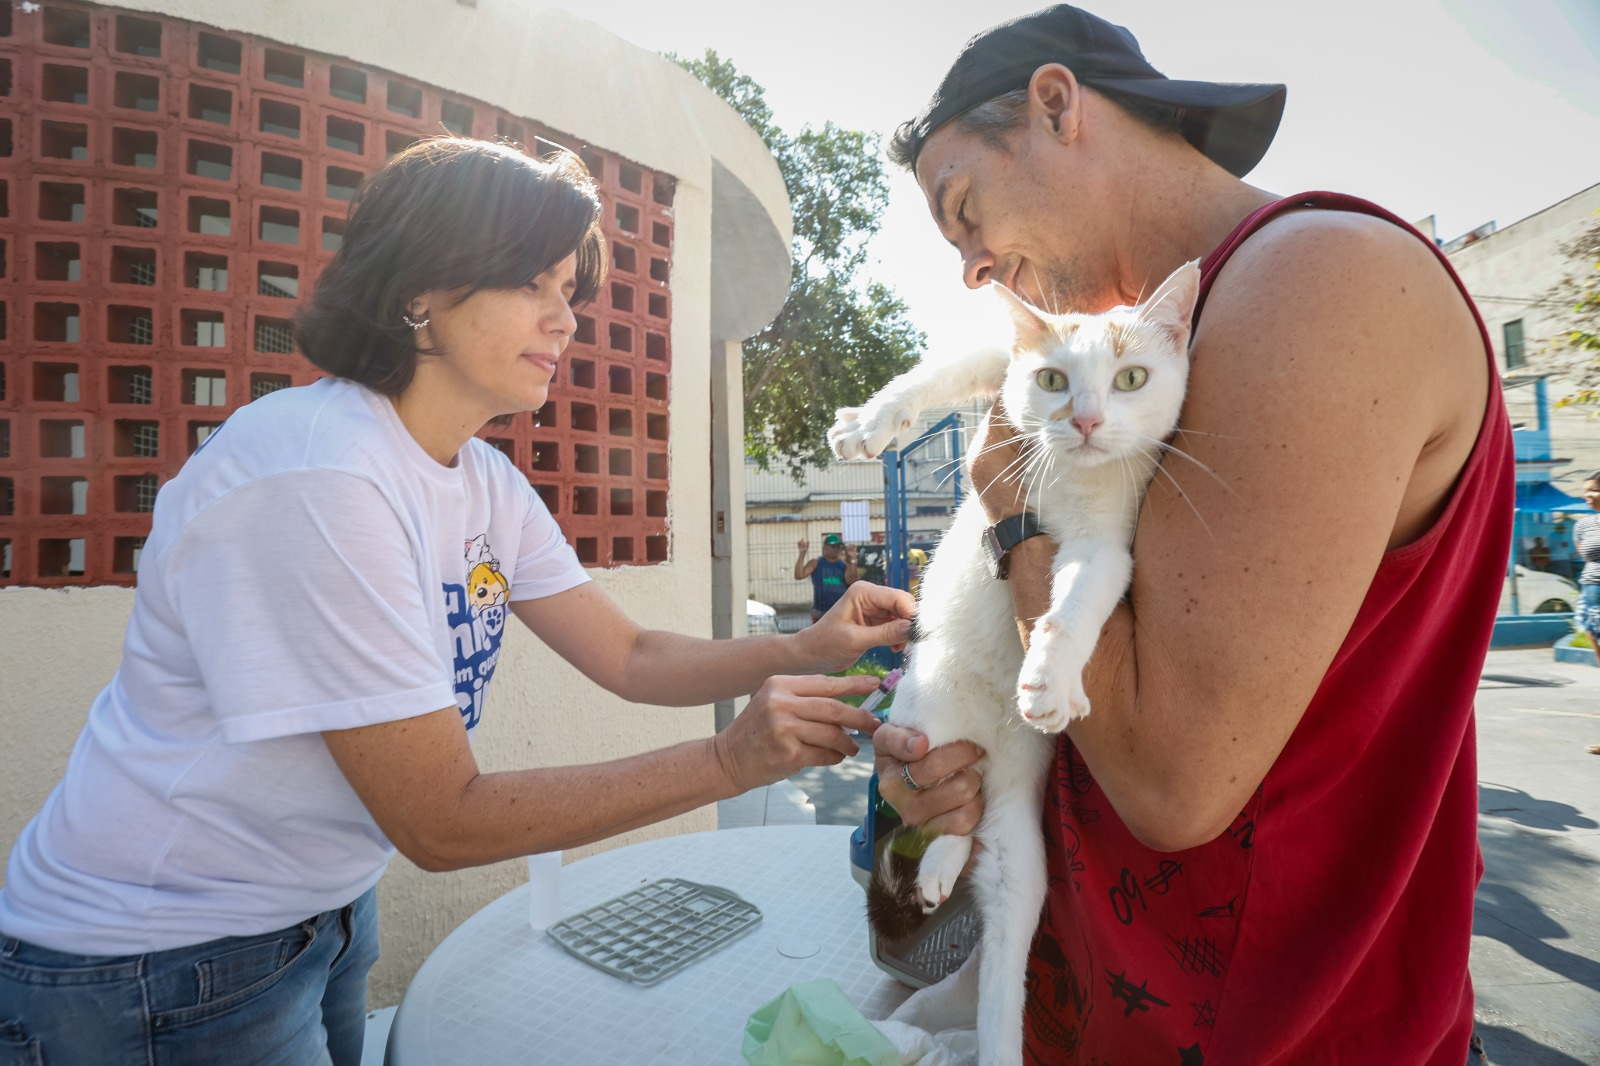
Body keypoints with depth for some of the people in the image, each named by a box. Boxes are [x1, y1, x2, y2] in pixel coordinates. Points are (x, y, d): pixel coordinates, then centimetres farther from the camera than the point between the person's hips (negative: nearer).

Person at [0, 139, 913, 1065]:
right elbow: (442, 822, -27)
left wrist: (800, 653, -18)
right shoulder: (316, 477, -30)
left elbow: (630, 657, -2)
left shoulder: (487, 484, -2)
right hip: (160, 967, -7)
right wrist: (730, 761, -31)